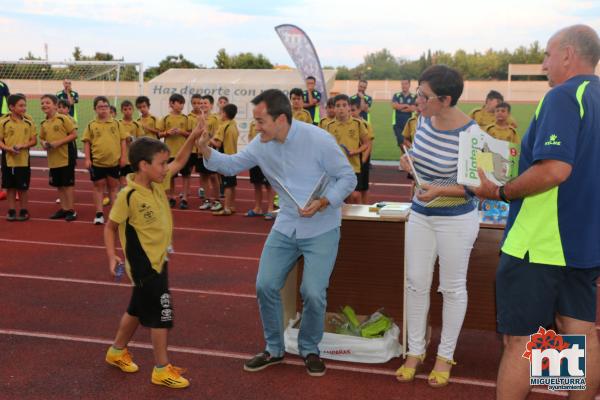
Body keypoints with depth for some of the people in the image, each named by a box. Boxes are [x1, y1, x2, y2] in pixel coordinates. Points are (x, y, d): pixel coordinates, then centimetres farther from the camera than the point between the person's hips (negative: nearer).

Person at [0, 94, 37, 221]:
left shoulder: (29, 123, 0)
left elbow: (34, 141, 0)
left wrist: (22, 146, -16)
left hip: (23, 160, 0)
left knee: (23, 187, 6)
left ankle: (24, 211, 18)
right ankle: (12, 211, 19)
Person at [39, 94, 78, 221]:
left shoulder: (64, 119, -10)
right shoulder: (44, 124, 8)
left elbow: (74, 134, -12)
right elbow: (41, 138, 20)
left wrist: (59, 142, -19)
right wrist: (44, 143, -4)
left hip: (66, 157, -6)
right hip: (53, 159, 6)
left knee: (68, 183, -1)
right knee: (58, 185, 12)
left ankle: (71, 210, 8)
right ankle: (64, 209, 22)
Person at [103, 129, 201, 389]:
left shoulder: (158, 183, 0)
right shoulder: (128, 195, -20)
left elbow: (180, 161, 8)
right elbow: (110, 227, -11)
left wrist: (194, 136, -5)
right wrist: (112, 257, -20)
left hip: (158, 260, 9)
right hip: (145, 265, -9)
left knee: (139, 309, 22)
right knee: (161, 314, -3)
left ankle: (117, 351, 41)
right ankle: (162, 369, 10)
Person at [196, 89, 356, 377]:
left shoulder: (317, 140, -19)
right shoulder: (261, 145, -3)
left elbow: (348, 178, -12)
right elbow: (231, 165, 8)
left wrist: (323, 202, -25)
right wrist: (206, 151, -10)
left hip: (321, 229, -5)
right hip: (285, 226, 5)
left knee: (313, 293, -10)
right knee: (265, 286, 1)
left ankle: (309, 349, 18)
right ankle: (274, 349, 22)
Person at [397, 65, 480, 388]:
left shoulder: (470, 134, -23)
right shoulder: (424, 119, -3)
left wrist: (440, 191, -30)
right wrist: (409, 157, -6)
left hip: (457, 220, -6)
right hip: (420, 215, 6)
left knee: (452, 288, 9)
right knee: (416, 283, 9)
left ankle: (445, 355, 27)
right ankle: (415, 351, 25)